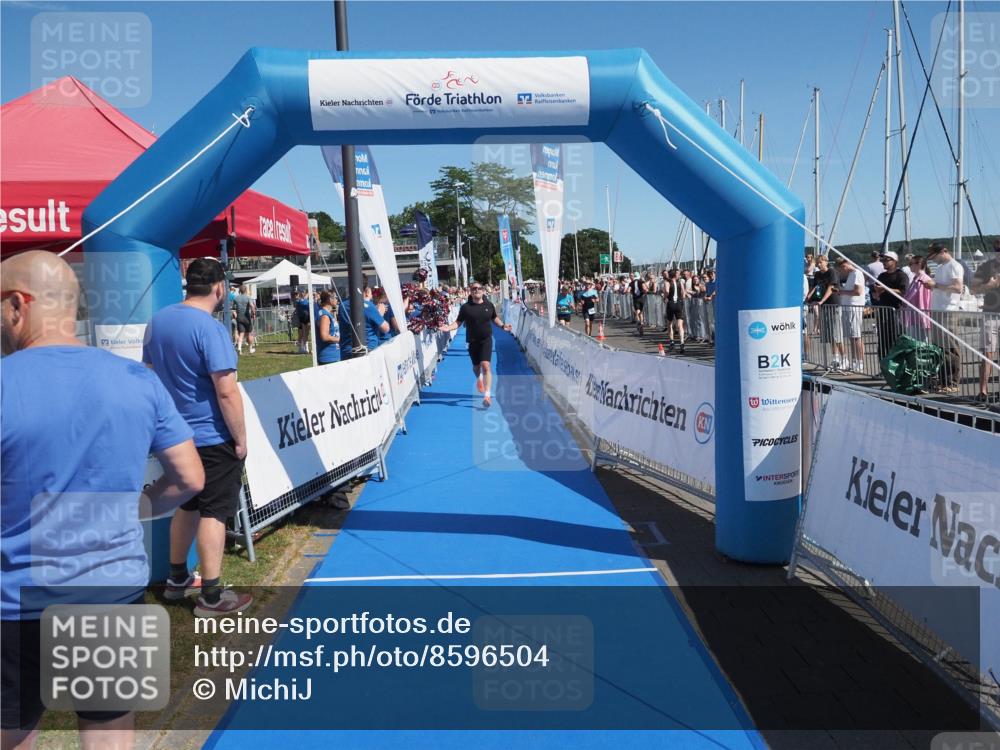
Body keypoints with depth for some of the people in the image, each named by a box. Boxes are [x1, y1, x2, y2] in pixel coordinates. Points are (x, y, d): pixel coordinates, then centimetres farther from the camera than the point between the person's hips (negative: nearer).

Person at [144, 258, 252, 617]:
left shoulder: (158, 320, 5)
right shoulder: (209, 327, -20)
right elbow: (226, 391, -23)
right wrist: (240, 438, -14)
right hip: (212, 437, -8)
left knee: (187, 505, 20)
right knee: (213, 512, 0)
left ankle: (178, 579, 33)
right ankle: (211, 596, 7)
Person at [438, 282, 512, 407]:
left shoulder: (489, 305, 0)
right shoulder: (465, 307, -5)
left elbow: (495, 318, 16)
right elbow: (458, 322, -1)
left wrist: (502, 325, 2)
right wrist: (448, 327, -17)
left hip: (486, 339, -1)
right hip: (472, 341, 1)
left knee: (485, 365, -15)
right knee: (476, 366, 16)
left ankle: (487, 395, -15)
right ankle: (479, 379, 54)